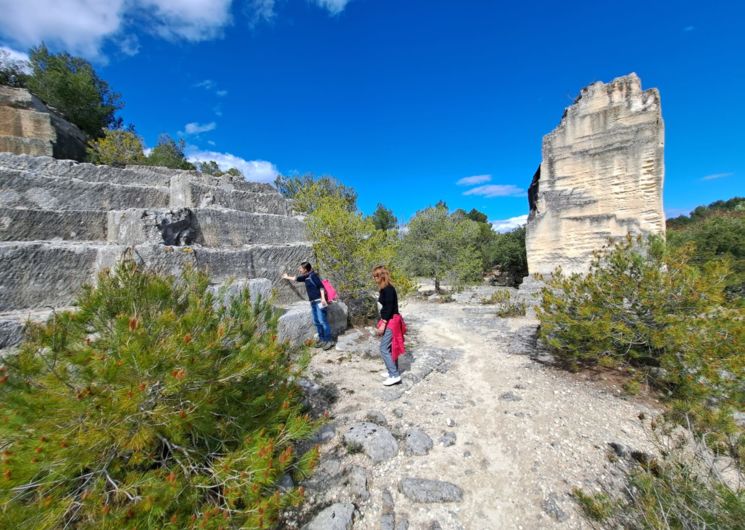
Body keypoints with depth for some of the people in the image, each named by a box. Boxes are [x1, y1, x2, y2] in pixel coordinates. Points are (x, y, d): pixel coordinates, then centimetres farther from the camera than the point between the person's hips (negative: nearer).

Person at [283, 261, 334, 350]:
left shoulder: (313, 275, -10)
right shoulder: (306, 277, 16)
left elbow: (321, 286, -16)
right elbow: (296, 278, 34)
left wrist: (323, 298, -24)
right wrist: (287, 277, 49)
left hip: (319, 301, -9)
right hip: (313, 302, 9)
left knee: (323, 321, -10)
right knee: (316, 322, 10)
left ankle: (329, 341, -5)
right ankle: (322, 339, 20)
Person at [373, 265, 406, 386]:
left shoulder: (388, 289, -19)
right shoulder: (385, 288, 10)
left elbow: (389, 308, -23)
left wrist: (383, 325, -21)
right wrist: (382, 323, 20)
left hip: (390, 322, -10)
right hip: (389, 321, 10)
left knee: (384, 348, -5)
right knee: (391, 347, 17)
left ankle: (395, 375, 1)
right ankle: (393, 371, 29)